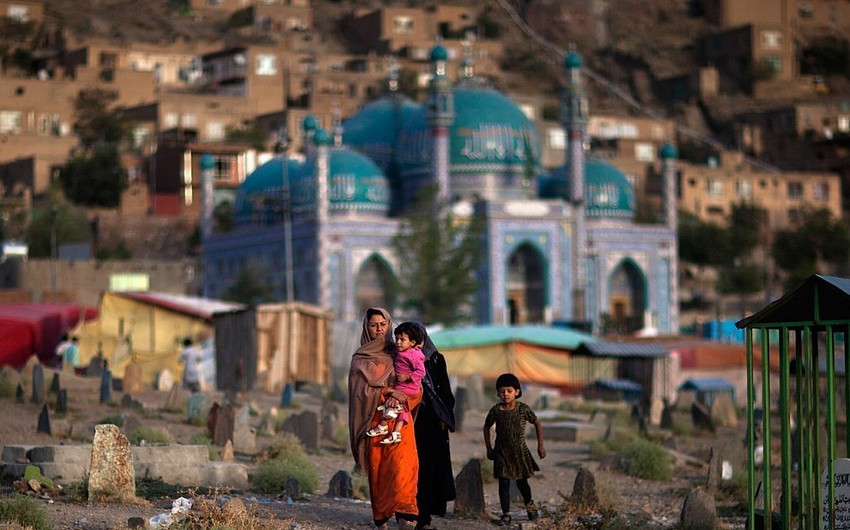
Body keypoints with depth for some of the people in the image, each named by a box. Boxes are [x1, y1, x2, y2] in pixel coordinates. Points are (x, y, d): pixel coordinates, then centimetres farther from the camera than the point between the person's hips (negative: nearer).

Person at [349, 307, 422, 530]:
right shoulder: (360, 359, 11)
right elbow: (360, 388, -2)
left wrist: (401, 397, -13)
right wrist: (387, 391, -16)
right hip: (373, 419, 0)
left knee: (401, 462, -19)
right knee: (377, 467, -4)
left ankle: (403, 512, -28)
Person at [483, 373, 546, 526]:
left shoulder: (523, 409, -9)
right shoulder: (496, 410, -7)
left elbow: (537, 424, 3)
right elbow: (487, 427, 9)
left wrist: (540, 446, 2)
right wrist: (489, 448, 8)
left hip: (519, 451, 0)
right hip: (502, 452, 0)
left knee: (521, 481, 10)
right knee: (504, 483, -2)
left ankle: (530, 504, 36)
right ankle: (506, 514, 3)